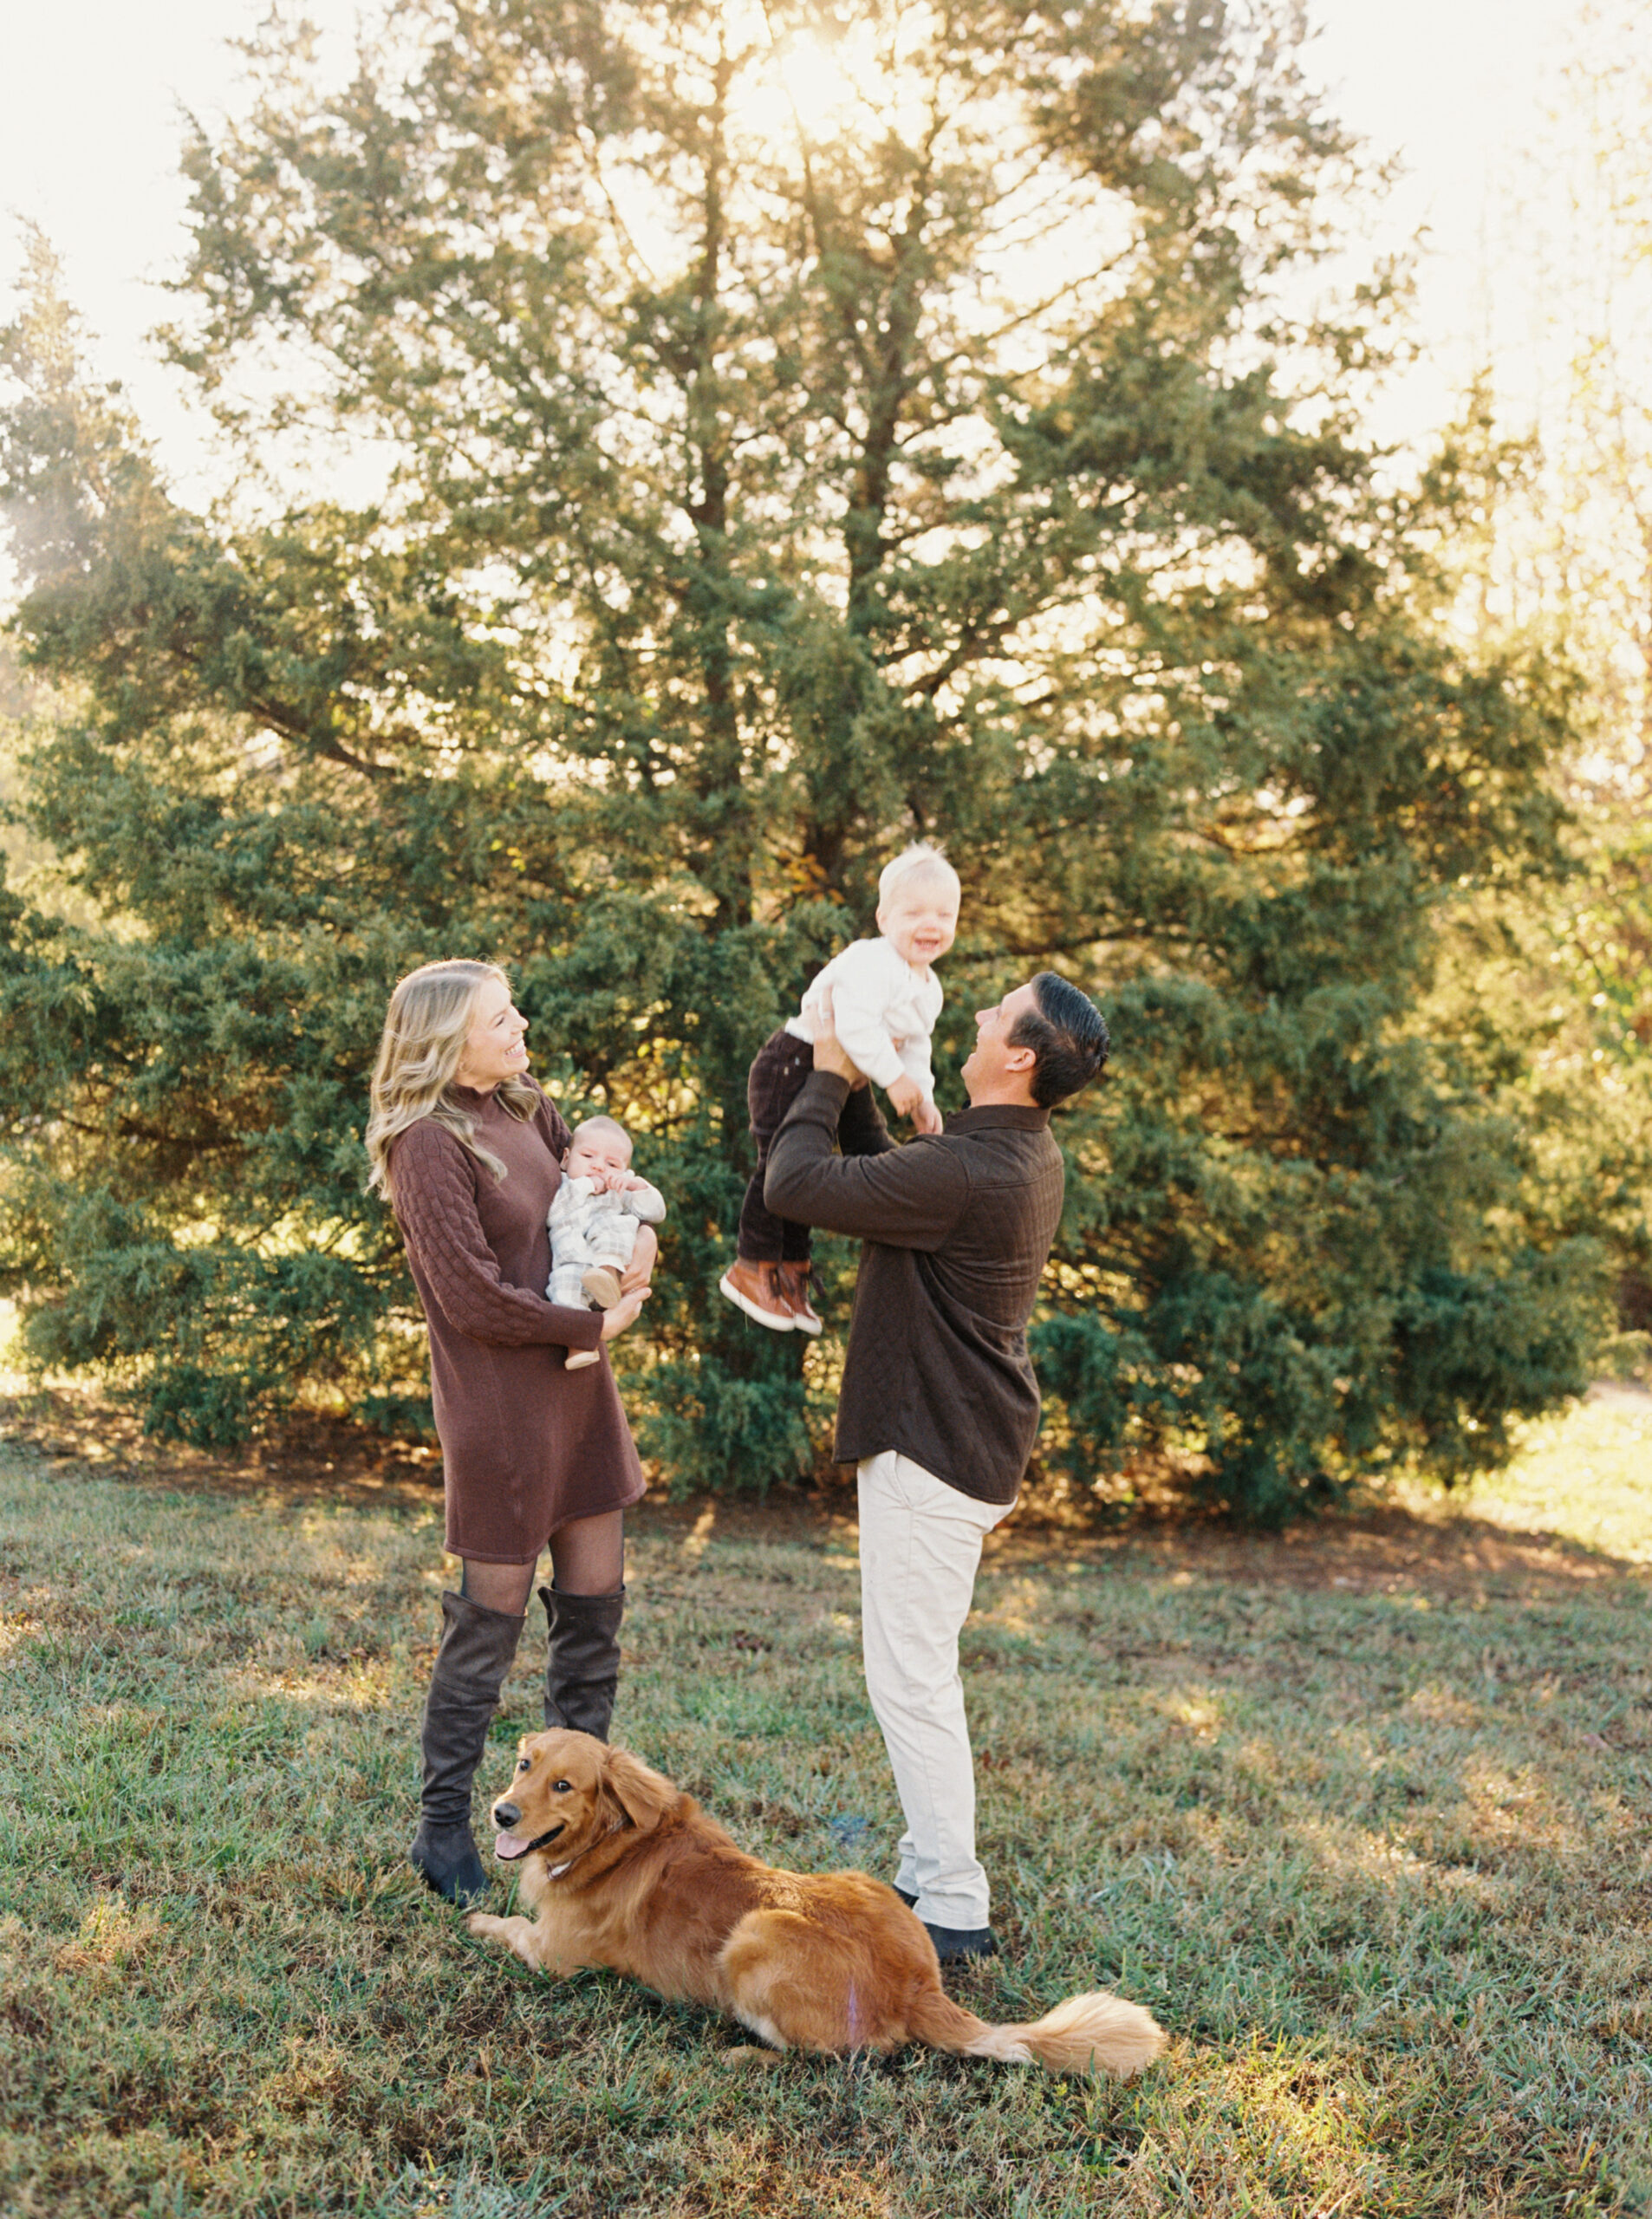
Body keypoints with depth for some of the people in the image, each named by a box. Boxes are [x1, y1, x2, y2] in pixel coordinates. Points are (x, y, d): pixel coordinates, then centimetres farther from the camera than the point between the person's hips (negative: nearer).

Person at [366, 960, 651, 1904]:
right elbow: (474, 1299, -19)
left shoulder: (523, 1111, 8)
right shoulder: (430, 1143, -16)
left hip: (580, 1393, 8)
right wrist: (594, 1326, -12)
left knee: (596, 1604, 12)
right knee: (490, 1619, 2)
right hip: (500, 1408, -8)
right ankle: (444, 1832, 17)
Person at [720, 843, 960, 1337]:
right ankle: (751, 1268, 3)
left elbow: (914, 1047, 17)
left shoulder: (929, 988, 8)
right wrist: (894, 1078, -29)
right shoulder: (872, 963, -25)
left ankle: (792, 1269, 27)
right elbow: (854, 1023, -35)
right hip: (793, 1064, -10)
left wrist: (923, 1099, 3)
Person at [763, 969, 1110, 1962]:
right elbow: (887, 1173, 23)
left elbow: (796, 1184, -22)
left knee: (911, 1676, -3)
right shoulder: (1029, 1153, 7)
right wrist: (854, 1090, 14)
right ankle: (930, 1874, 31)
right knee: (922, 1667, 20)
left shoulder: (966, 1171, -26)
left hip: (935, 1449, -10)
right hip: (970, 1441, 10)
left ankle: (956, 1909, 5)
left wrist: (829, 1076, -6)